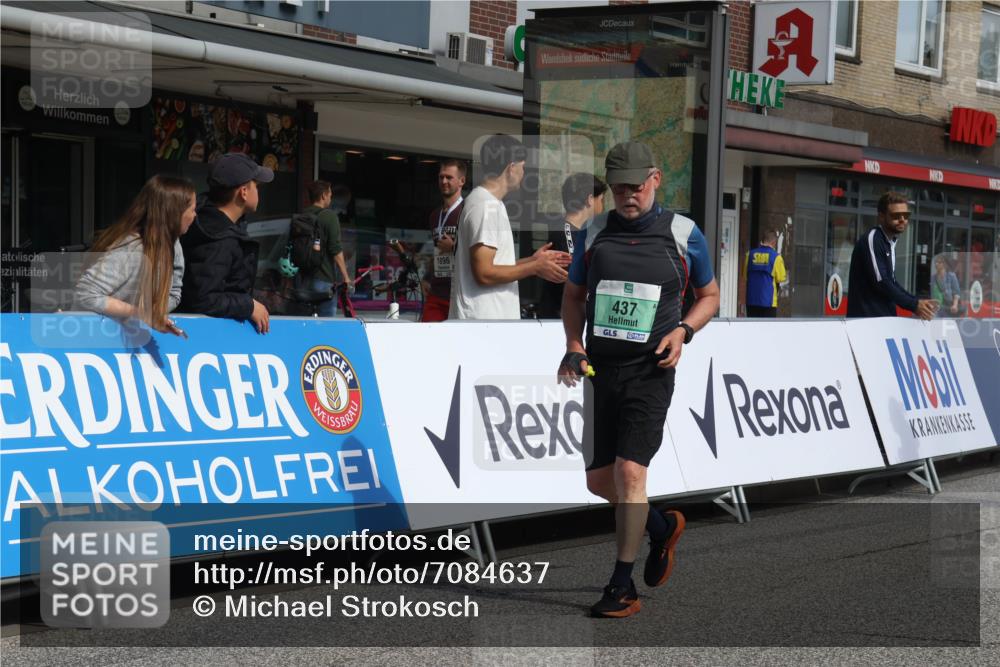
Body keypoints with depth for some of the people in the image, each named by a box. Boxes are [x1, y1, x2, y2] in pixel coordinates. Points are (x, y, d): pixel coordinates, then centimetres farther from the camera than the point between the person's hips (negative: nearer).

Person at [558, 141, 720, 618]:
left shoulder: (682, 233, 1)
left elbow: (709, 296, 12)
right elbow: (573, 295, 18)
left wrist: (682, 331, -7)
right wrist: (574, 345, 2)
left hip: (650, 370, -4)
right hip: (600, 369, 4)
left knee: (629, 471, -14)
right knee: (599, 480, 8)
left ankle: (622, 587, -5)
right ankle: (661, 527, 37)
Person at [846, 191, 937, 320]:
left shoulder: (889, 242, 15)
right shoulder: (872, 239, -12)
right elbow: (880, 283, -19)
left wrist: (917, 302, 5)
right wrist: (914, 305, -13)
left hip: (884, 317, 9)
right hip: (866, 318, -9)